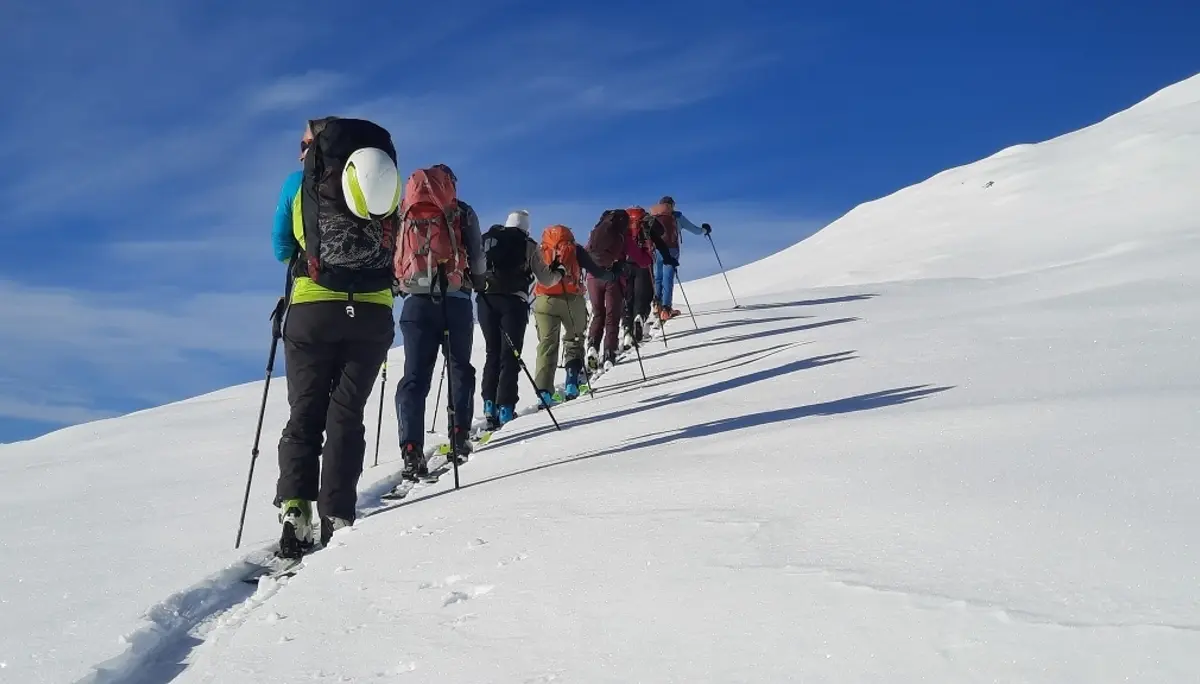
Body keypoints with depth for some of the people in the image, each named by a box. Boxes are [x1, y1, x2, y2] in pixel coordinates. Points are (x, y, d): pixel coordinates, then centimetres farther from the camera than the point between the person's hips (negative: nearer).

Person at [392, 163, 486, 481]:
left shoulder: (400, 213, 13)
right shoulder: (462, 212, 7)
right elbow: (477, 258, 2)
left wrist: (396, 284, 22)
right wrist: (478, 284, 17)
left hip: (416, 302, 2)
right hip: (455, 301, -1)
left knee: (415, 375, 1)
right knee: (460, 368, 15)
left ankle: (412, 450, -10)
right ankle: (459, 436, 9)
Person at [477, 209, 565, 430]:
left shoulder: (486, 240, 14)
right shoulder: (528, 246, 7)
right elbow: (545, 280, 8)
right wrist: (559, 272, 27)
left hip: (486, 300, 3)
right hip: (513, 301, -3)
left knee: (493, 353, 13)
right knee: (510, 356, 0)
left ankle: (489, 405, 4)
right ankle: (505, 408, -9)